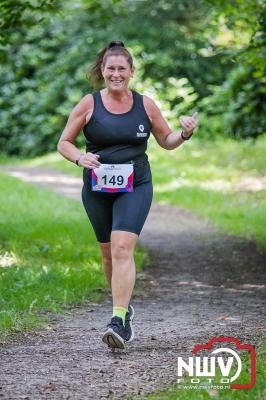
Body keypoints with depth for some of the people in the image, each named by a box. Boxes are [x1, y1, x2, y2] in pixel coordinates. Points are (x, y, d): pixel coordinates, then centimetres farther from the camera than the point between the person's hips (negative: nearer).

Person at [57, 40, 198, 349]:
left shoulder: (145, 105, 2)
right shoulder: (88, 104, -2)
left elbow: (166, 141, 14)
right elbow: (63, 143, 3)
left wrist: (185, 134, -8)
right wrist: (79, 157, -18)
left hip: (135, 188, -1)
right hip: (97, 189, 2)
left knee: (123, 248, -19)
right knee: (108, 253, 12)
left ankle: (118, 321, -24)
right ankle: (124, 306, 35)